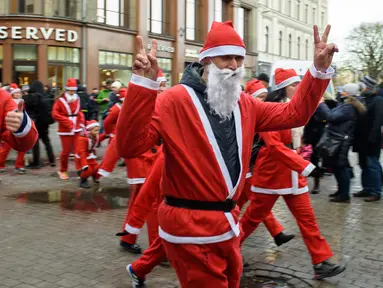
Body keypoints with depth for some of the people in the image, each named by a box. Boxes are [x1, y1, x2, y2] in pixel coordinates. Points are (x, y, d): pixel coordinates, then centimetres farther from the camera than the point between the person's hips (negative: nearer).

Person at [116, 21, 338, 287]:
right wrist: (143, 84, -33)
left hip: (226, 221, 8)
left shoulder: (244, 104, 9)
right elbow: (130, 146, -23)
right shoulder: (175, 101, -14)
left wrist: (319, 70, 4)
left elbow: (294, 113, 13)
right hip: (190, 225, -8)